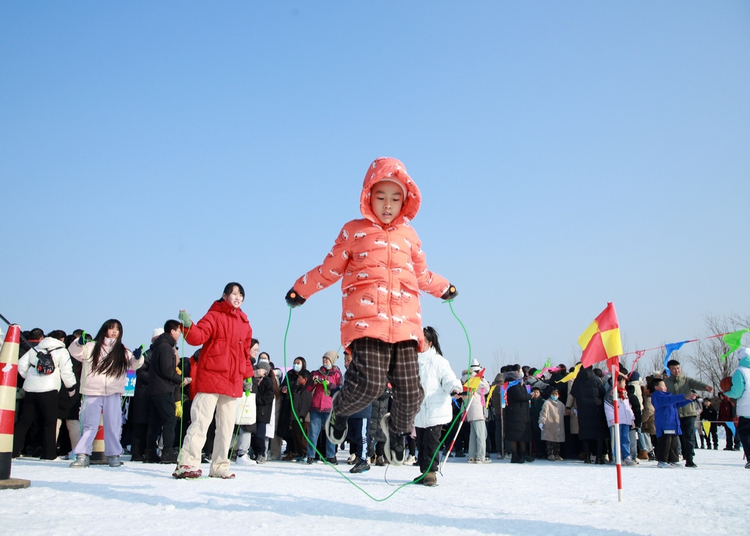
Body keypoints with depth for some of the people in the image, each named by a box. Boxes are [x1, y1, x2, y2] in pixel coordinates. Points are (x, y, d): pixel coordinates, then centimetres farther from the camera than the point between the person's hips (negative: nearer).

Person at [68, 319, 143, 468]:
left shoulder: (122, 351, 13)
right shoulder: (92, 347, 8)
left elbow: (133, 365, 7)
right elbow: (75, 353, 2)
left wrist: (137, 357, -15)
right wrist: (79, 343, -19)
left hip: (113, 393, 1)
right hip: (92, 392, -1)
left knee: (113, 425, 4)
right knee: (89, 424, 0)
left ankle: (113, 455, 13)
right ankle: (82, 455, 3)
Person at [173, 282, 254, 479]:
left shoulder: (245, 323, 16)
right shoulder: (214, 316, 0)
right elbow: (198, 337, -15)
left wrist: (248, 376, 18)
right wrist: (188, 325, -34)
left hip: (233, 381, 6)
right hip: (210, 376, -6)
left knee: (227, 424, 8)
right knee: (202, 420, -10)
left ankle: (219, 466, 16)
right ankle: (187, 463, -7)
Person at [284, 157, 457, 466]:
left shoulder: (409, 235, 21)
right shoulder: (354, 231, 12)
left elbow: (422, 274, 35)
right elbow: (330, 269, 17)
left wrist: (443, 288, 42)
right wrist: (302, 289, 11)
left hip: (405, 323, 4)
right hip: (366, 319, -3)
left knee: (410, 391, -3)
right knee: (370, 383, -19)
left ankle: (398, 428, 33)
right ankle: (340, 409, 17)